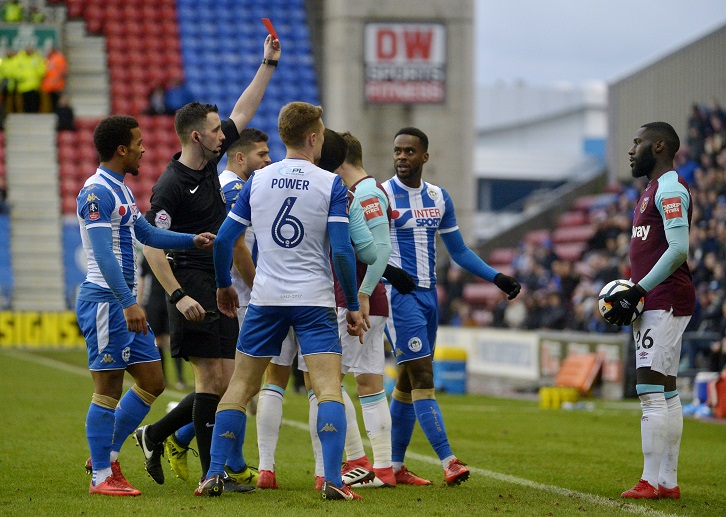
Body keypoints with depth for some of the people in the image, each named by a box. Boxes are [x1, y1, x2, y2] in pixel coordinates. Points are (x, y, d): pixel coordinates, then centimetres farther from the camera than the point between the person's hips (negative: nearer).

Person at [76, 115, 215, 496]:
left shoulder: (120, 190, 17)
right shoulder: (97, 192, -14)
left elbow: (147, 234, 29)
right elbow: (103, 254, -22)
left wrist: (193, 240, 17)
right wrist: (128, 303, -28)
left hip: (125, 302, 10)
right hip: (105, 300, -10)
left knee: (152, 382, 10)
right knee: (108, 389, -5)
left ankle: (107, 455, 20)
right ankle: (101, 476, 1)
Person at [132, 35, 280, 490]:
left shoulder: (210, 162, 11)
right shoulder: (171, 185, -13)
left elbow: (243, 112, 22)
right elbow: (151, 245, -17)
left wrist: (268, 63, 22)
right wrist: (178, 296, -24)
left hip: (220, 288, 9)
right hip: (194, 286, -9)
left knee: (225, 381, 8)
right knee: (213, 378, -9)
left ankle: (156, 435, 21)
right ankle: (214, 472, -5)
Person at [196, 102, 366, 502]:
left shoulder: (257, 181, 4)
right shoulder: (331, 185, -6)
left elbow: (223, 239, 6)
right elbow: (342, 251, -11)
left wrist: (223, 285, 22)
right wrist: (353, 307, -3)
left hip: (265, 299, 3)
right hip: (315, 300, -3)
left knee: (240, 386, 10)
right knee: (329, 387, -5)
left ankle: (214, 475, 6)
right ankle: (333, 480, -18)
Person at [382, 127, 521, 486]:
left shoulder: (439, 198, 11)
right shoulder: (380, 195, -7)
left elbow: (459, 251, 18)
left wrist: (497, 277, 11)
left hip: (428, 295, 6)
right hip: (398, 294, -6)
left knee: (408, 382, 10)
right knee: (422, 376, -13)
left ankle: (395, 466, 17)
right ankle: (448, 462, -18)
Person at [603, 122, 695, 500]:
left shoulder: (671, 189, -12)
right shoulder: (654, 190, 21)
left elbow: (678, 250, -21)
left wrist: (638, 291, -20)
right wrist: (632, 294, 13)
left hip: (664, 302, -11)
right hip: (657, 303, 11)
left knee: (652, 391, -12)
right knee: (664, 391, 10)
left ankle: (651, 482, -13)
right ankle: (668, 482, 13)